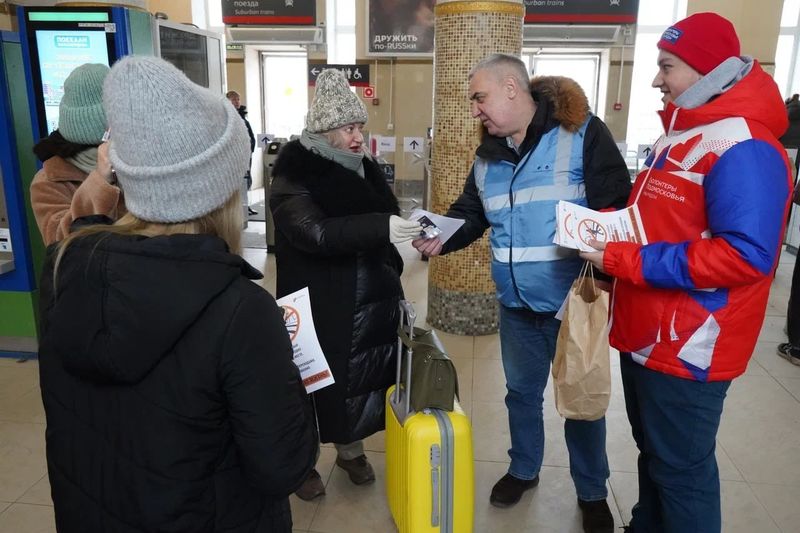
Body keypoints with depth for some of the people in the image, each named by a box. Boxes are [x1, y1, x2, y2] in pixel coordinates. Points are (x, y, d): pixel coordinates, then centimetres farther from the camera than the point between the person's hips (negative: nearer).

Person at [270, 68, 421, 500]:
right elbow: (316, 233, -27)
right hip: (318, 305, -6)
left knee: (364, 375, 15)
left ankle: (351, 450, 37)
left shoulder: (364, 168, 8)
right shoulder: (294, 172, -13)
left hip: (370, 300, 6)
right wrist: (381, 227, -34)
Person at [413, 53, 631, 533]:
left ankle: (592, 493, 34)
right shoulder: (488, 155, 7)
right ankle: (524, 470, 44)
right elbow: (470, 215, 12)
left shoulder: (582, 133, -11)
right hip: (517, 306, 5)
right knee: (522, 392, 20)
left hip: (574, 302, -5)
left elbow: (618, 208, -14)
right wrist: (441, 237, -8)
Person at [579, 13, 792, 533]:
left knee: (681, 469, 7)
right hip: (647, 338, 10)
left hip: (688, 351, -10)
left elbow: (745, 254, -29)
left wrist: (624, 260, -26)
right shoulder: (681, 136, 12)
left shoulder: (743, 148, -20)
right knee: (654, 453, 25)